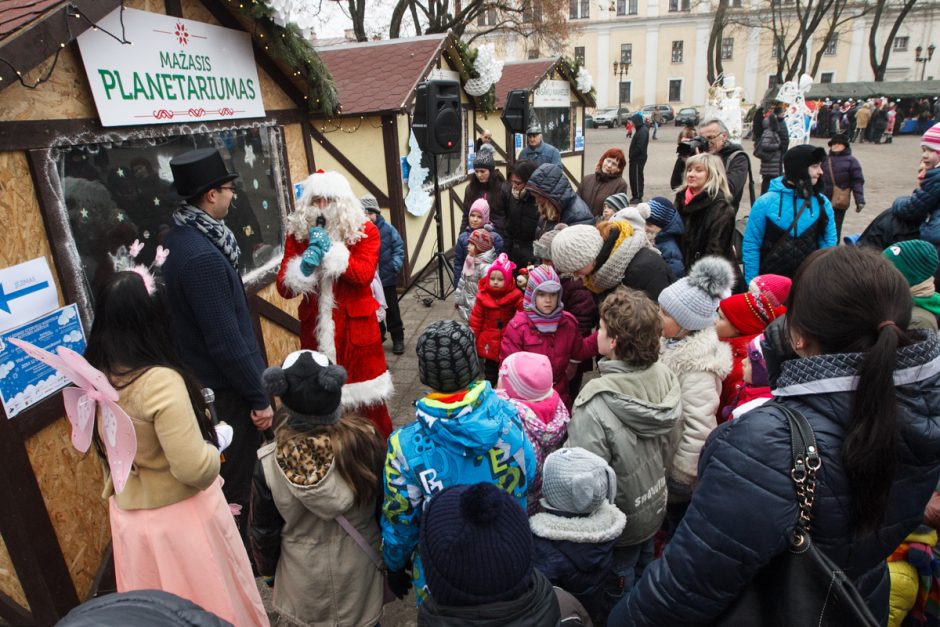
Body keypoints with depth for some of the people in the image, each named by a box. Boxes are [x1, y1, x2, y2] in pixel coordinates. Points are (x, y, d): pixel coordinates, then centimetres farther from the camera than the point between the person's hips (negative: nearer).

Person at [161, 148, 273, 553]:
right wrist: (259, 398, -17)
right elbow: (226, 341, -27)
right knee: (234, 490, 7)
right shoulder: (203, 257, -28)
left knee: (226, 481, 25)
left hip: (204, 384, 10)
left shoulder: (180, 239, 4)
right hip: (226, 395, -10)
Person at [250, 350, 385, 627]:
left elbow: (263, 529, -7)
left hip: (304, 577, 1)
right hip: (360, 569, 0)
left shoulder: (268, 463, -23)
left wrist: (268, 571, 13)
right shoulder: (365, 441, -25)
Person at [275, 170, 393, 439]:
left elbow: (364, 274, -17)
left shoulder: (364, 231, -3)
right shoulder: (297, 234, 2)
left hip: (356, 323, -2)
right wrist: (305, 266, -21)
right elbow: (284, 287, -3)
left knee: (363, 387, 8)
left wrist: (331, 251, -24)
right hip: (316, 326, 2)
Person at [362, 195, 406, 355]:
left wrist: (395, 265, -13)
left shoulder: (387, 228, -8)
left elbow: (399, 247, -3)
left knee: (392, 309, 9)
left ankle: (397, 339, 23)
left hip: (387, 278, 0)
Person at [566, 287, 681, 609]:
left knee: (619, 595, 22)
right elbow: (669, 444, -2)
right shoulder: (666, 377, -17)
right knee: (643, 577, 32)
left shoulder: (596, 403, -37)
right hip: (655, 508, 6)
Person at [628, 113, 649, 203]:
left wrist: (632, 155, -15)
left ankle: (638, 197, 1)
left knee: (637, 177, -5)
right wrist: (632, 155, 11)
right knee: (633, 177, 14)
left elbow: (640, 147, -25)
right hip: (636, 158, 10)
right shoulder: (640, 129, 14)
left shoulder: (642, 131, -18)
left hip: (639, 158, -10)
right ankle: (635, 196, 22)